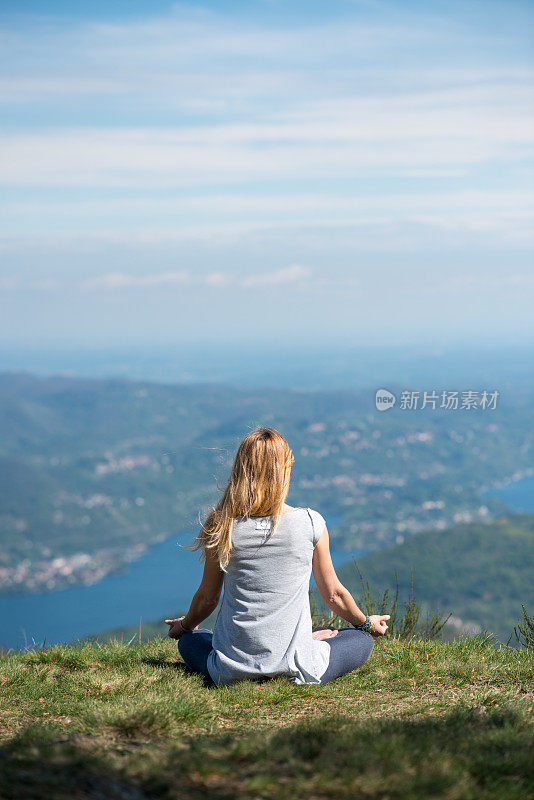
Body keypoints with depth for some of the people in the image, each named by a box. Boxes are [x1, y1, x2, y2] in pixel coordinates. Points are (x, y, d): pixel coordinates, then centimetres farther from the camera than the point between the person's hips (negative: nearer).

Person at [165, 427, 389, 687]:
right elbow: (334, 595, 4)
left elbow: (207, 598, 6)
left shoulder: (223, 528, -8)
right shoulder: (311, 524, -9)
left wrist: (185, 625, 29)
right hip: (295, 670, 0)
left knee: (189, 640, 33)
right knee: (363, 640, 25)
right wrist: (367, 623, 25)